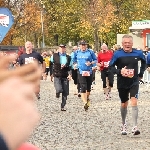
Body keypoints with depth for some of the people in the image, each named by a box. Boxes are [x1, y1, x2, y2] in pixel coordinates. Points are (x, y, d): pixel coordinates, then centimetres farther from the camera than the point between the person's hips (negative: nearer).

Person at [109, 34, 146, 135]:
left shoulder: (138, 53, -4)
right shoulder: (117, 54, -10)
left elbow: (144, 62, 16)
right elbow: (111, 67, -7)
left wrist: (141, 74, 9)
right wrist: (120, 71, -24)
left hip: (134, 82, 0)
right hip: (122, 83, 0)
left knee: (134, 102, -17)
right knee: (124, 104, 13)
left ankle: (135, 127, -17)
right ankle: (124, 125, 34)